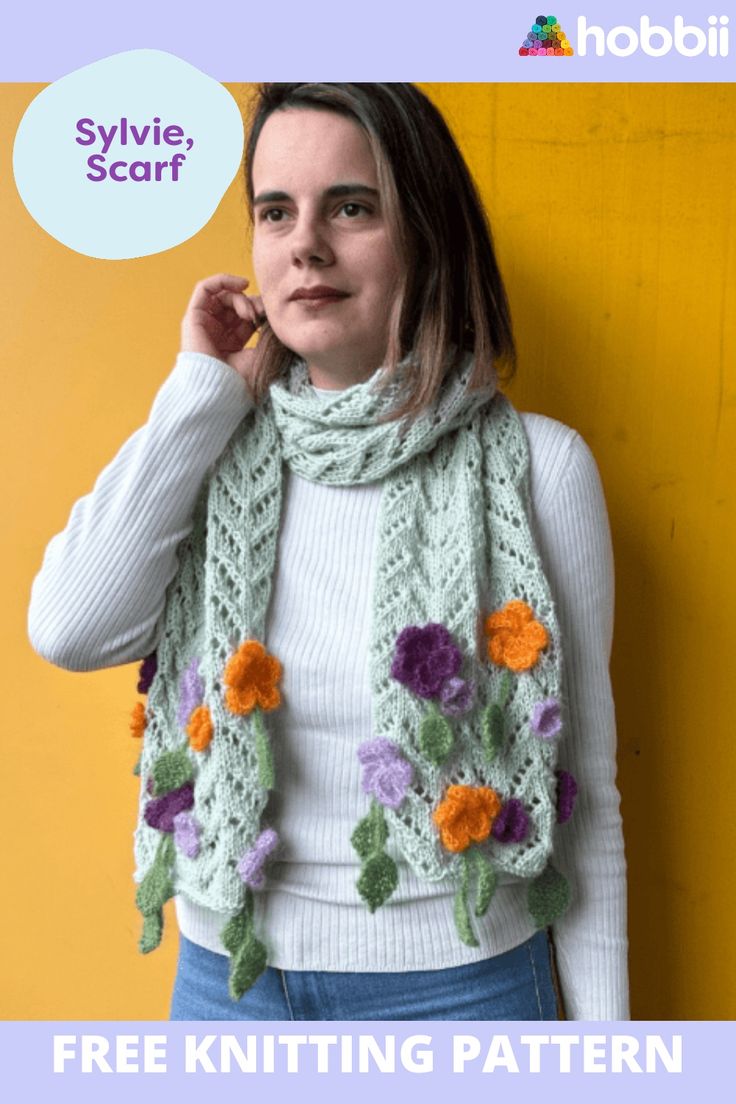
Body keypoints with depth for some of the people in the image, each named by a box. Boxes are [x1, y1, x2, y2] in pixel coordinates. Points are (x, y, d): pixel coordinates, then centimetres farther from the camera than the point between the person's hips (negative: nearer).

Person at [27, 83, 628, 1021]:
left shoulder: (538, 466, -11)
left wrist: (598, 1023, -2)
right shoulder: (217, 452, -2)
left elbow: (583, 786, -6)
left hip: (458, 977, -2)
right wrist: (203, 387, -13)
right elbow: (68, 629, -17)